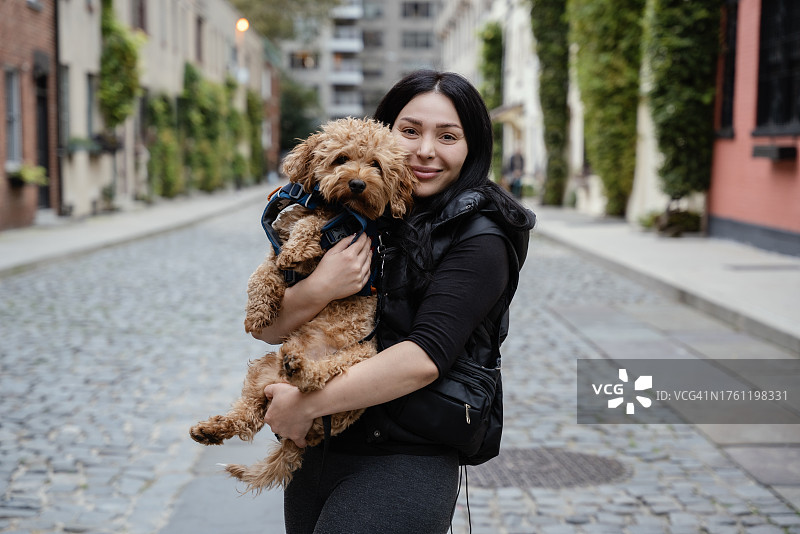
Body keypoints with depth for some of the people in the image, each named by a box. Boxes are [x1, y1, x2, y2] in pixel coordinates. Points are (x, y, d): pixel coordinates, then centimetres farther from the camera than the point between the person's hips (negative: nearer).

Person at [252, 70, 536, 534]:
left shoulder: (477, 238, -9)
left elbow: (425, 358, -20)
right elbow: (265, 326, 1)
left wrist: (306, 404, -18)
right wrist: (318, 290, -19)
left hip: (404, 464, -5)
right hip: (314, 455, 6)